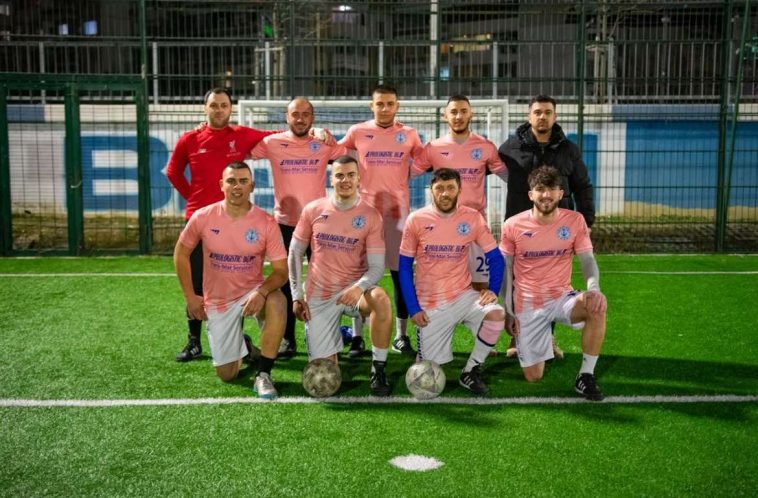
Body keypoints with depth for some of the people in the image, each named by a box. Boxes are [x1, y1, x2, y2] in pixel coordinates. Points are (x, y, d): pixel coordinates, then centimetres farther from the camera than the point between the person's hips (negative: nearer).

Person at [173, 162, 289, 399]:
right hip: (217, 301, 1)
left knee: (277, 302, -38)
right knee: (226, 375, 3)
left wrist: (262, 292, -34)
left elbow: (281, 270, -14)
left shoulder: (266, 222, -14)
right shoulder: (203, 217, -10)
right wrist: (190, 296, 0)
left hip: (252, 292, -1)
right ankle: (243, 346, 41)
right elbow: (181, 253, 4)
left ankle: (263, 375, -23)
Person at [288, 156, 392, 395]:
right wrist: (297, 295, 1)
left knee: (380, 299, -38)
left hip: (353, 289, -1)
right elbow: (295, 252, 7)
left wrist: (359, 287, -32)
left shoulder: (371, 216, -7)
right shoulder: (313, 210, -2)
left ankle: (378, 368, -19)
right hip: (319, 297, 1)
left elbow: (377, 266, -11)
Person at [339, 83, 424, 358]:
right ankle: (357, 336, 12)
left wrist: (404, 174, 3)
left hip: (398, 210, 1)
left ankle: (401, 335, 14)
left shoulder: (409, 134, 6)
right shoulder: (357, 132, 3)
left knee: (401, 273, 4)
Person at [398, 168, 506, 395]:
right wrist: (413, 309, -8)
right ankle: (429, 338, 36)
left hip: (463, 295, 1)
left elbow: (495, 258, 3)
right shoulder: (416, 220, -7)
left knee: (497, 314, -29)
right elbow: (405, 266, -2)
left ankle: (471, 372, -8)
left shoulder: (472, 218, -5)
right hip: (429, 304, -1)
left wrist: (493, 290, -13)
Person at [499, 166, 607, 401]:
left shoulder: (575, 221, -5)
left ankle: (586, 376, -18)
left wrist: (593, 287, -29)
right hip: (527, 306, 0)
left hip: (562, 298, 1)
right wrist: (508, 311, -1)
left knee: (597, 306, -34)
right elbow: (505, 270, 1)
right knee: (533, 377, -1)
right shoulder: (512, 226, -7)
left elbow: (587, 260, -7)